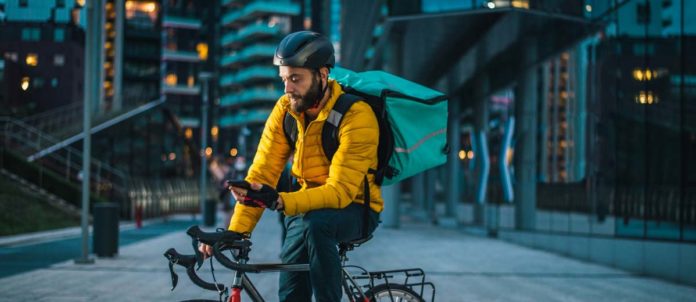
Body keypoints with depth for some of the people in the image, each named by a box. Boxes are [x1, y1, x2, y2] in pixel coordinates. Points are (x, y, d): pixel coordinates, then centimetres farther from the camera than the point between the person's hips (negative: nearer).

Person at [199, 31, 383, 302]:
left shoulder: (356, 116, -23)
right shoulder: (285, 110, -7)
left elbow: (340, 191, -29)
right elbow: (262, 173, -10)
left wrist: (279, 201, -43)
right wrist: (235, 231, -22)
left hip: (354, 210, -5)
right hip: (306, 208, 5)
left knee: (316, 223, -37)